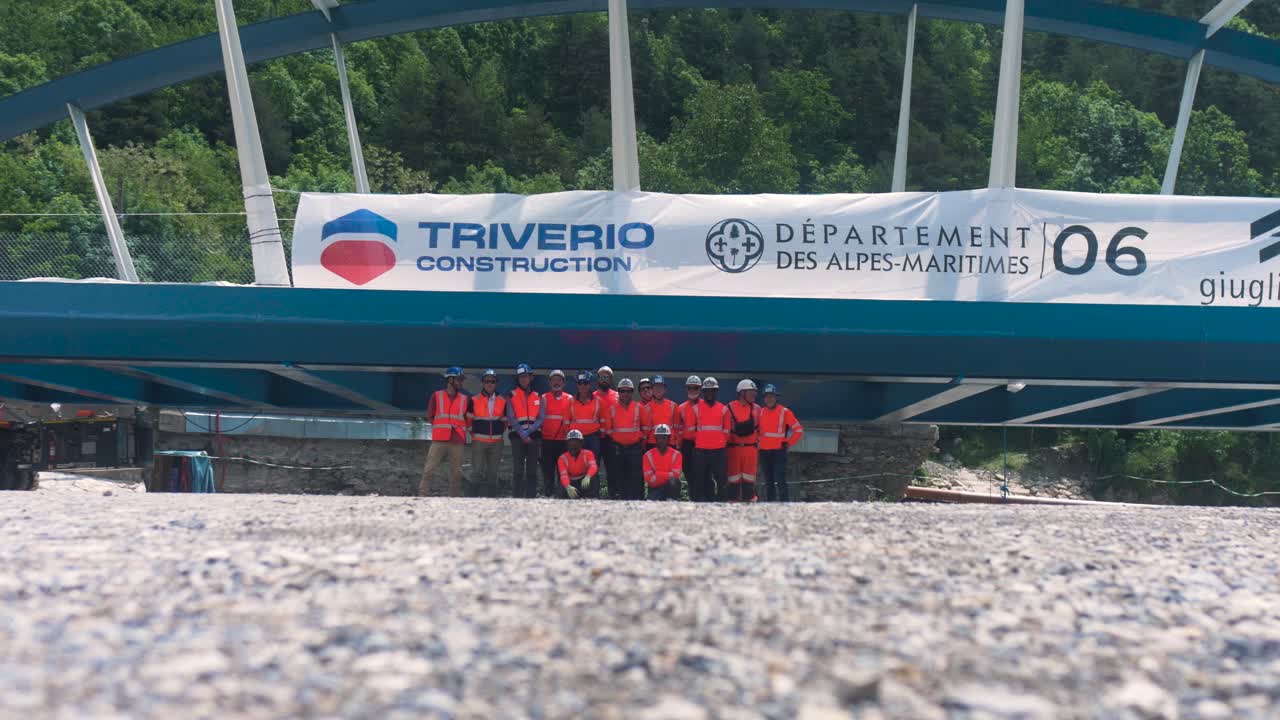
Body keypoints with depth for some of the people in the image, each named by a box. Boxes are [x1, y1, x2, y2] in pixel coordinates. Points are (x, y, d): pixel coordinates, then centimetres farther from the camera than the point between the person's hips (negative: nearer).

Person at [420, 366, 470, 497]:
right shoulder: (437, 396, 7)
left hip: (457, 441, 2)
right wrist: (441, 427, 0)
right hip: (439, 440, -2)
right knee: (429, 470, -7)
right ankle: (421, 496, -5)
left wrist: (466, 431, 2)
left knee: (456, 473, 3)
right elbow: (430, 417, 9)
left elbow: (467, 419, 17)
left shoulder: (465, 399, 12)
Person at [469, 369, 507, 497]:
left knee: (493, 473, 7)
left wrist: (500, 433, 10)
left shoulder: (503, 401, 6)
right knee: (477, 472, -8)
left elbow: (505, 421, 16)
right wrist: (473, 432, 5)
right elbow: (468, 419, 6)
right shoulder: (474, 400, 0)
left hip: (496, 442, 3)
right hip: (478, 441, -2)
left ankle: (491, 498, 12)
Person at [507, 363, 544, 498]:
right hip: (517, 436, -2)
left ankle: (531, 497, 6)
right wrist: (522, 433, -12)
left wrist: (528, 431, -11)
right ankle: (516, 497, -6)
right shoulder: (512, 396, 5)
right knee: (518, 469, -6)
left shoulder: (538, 397, 11)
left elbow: (541, 418, 3)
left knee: (532, 470, 3)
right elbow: (511, 418, -2)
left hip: (534, 436, 2)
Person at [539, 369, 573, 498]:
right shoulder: (544, 398, 8)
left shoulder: (570, 399, 9)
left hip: (564, 439, 0)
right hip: (547, 440, 0)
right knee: (548, 468, 1)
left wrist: (569, 432, 0)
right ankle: (548, 494, 5)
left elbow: (573, 418, 9)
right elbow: (541, 417, 4)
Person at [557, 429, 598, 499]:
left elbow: (593, 467, -29)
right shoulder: (563, 458, -9)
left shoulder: (588, 454, -9)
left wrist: (587, 476, -53)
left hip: (584, 481, -1)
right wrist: (568, 487, -47)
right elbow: (563, 475, -24)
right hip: (571, 482, 1)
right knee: (562, 491, -31)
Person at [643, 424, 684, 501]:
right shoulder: (648, 455, -3)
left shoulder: (676, 454, -4)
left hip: (671, 487, 2)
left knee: (673, 481, -35)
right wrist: (667, 475, -12)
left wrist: (657, 474, -13)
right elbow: (649, 478, -9)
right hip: (655, 489, -2)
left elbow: (675, 475, -15)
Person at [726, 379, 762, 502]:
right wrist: (725, 445, 1)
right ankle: (732, 500, 7)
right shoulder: (730, 408, 0)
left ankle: (749, 500, 11)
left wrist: (759, 448, 10)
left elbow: (760, 429, 13)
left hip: (751, 449, 2)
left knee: (749, 478, 4)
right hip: (733, 448, -2)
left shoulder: (756, 409, 9)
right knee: (733, 477, 1)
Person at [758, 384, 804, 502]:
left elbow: (799, 430, -3)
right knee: (768, 482, 10)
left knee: (780, 481, -10)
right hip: (764, 451, 5)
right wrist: (758, 441, 12)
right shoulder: (761, 412, 7)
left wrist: (789, 444, -5)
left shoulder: (785, 412, -6)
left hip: (779, 451, -5)